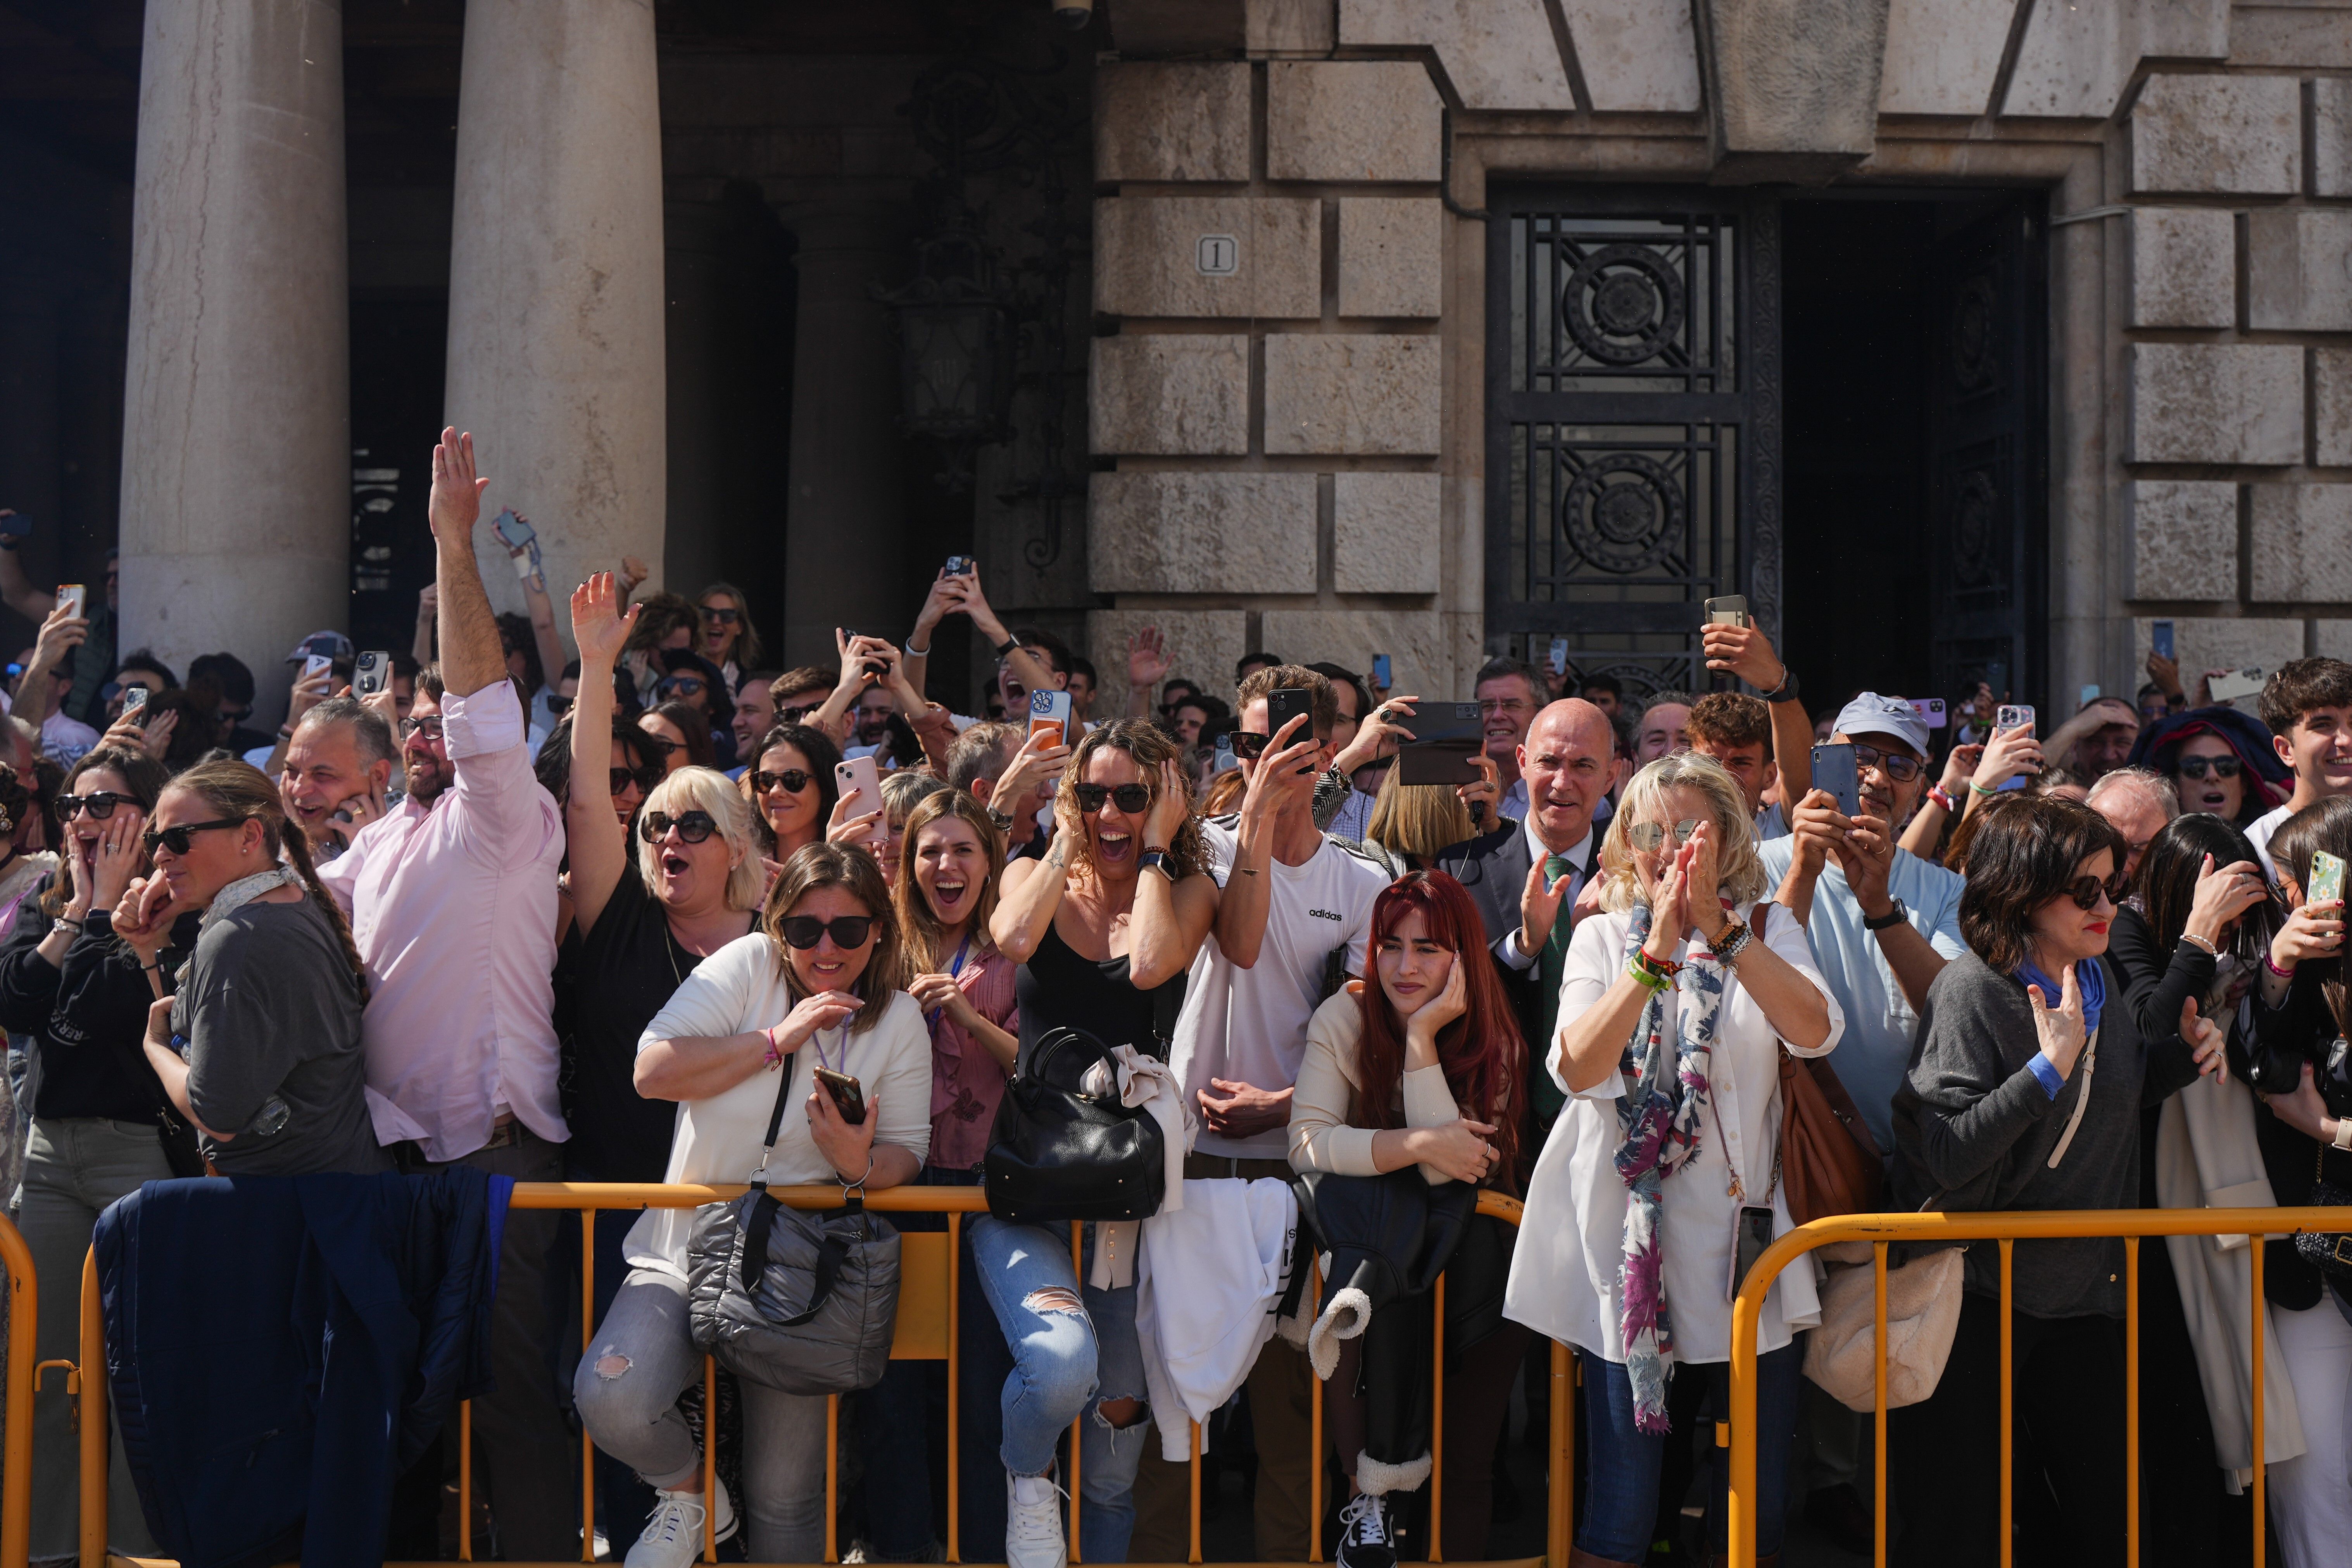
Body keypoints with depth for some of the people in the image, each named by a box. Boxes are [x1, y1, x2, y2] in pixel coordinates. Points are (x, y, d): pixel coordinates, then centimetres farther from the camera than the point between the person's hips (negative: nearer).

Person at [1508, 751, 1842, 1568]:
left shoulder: (1768, 932, 6)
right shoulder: (1603, 936, 6)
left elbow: (1816, 1031, -15)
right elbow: (1577, 1068, -11)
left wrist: (1719, 930, -24)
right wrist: (1657, 953, -21)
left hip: (1739, 1226, 1)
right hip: (1626, 1237, -1)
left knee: (1757, 1494, 6)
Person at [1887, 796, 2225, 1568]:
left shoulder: (2100, 978, 4)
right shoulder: (1971, 990, -18)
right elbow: (1949, 1155, -26)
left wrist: (2180, 1053, 3)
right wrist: (2050, 1064, -28)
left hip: (2087, 1292, 7)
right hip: (1980, 1294, -7)